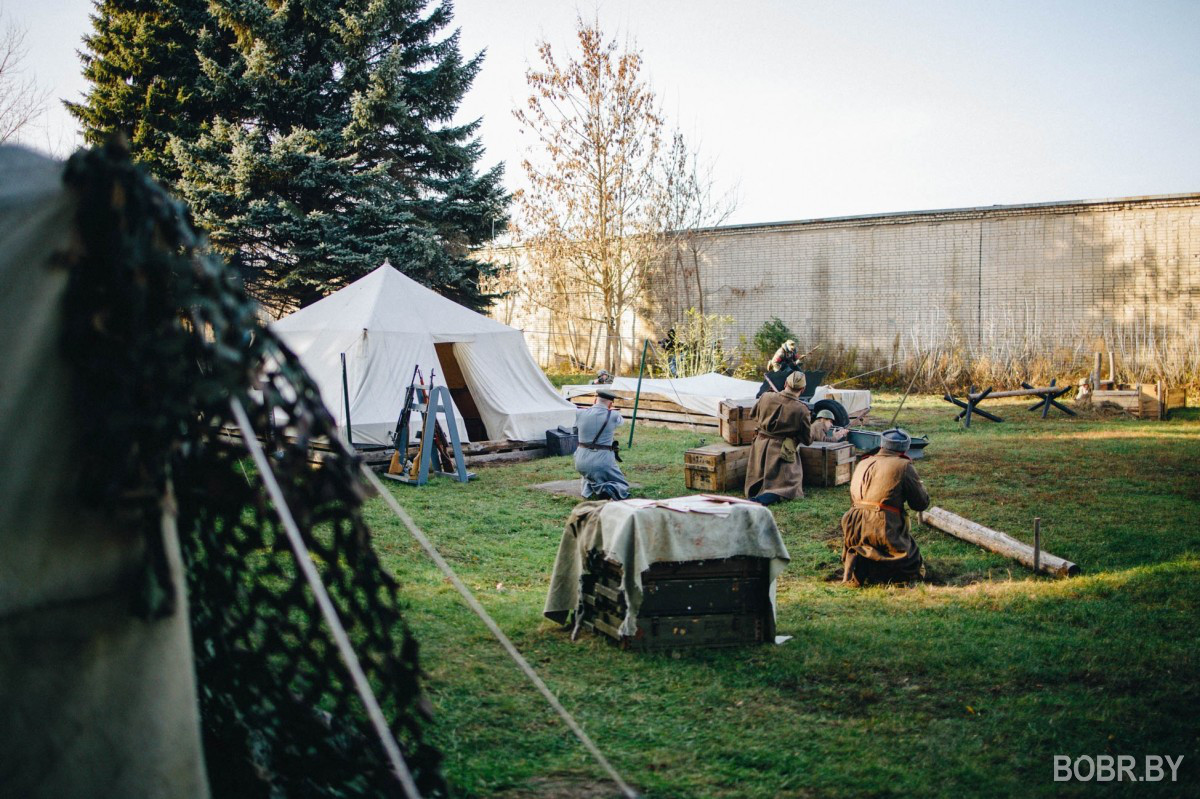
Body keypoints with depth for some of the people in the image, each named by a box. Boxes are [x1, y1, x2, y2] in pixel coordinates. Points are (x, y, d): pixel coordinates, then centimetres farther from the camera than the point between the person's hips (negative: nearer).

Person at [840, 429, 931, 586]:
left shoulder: (862, 464, 15)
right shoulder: (903, 466, -3)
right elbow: (922, 503, 3)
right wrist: (919, 482, 22)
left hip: (854, 530, 6)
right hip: (885, 530, -6)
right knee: (915, 569, 8)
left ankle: (855, 562, -3)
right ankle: (871, 566, -15)